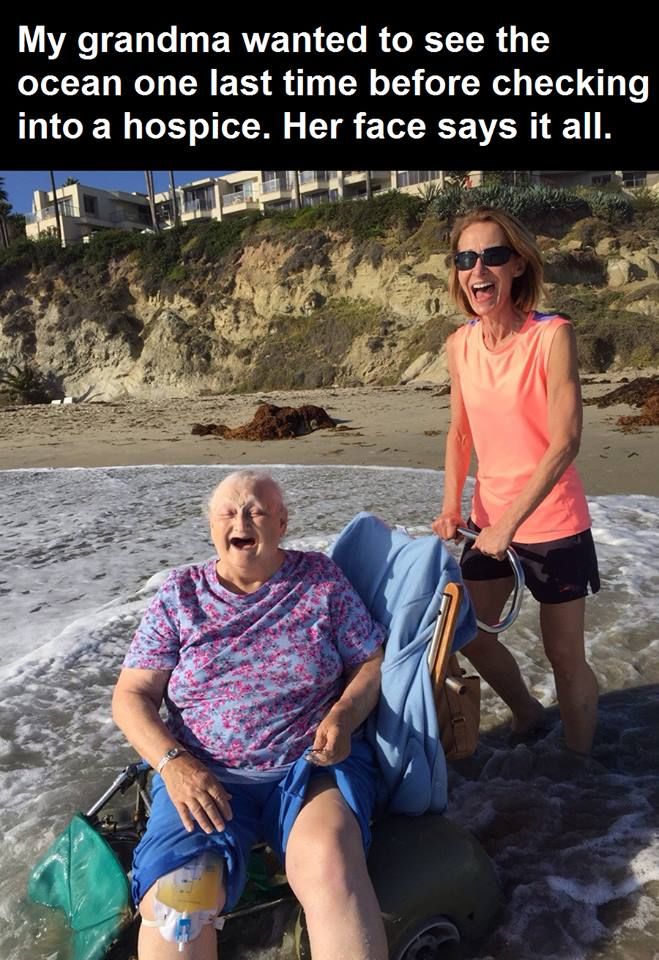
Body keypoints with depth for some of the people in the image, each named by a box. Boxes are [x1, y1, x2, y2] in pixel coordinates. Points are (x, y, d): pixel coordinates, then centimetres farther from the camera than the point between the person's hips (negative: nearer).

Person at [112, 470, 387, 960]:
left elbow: (371, 662, 7)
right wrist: (173, 763, -13)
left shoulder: (322, 578, 3)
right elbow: (132, 695, 4)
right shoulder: (180, 594, 4)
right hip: (202, 775, 1)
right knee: (173, 899, -25)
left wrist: (343, 717, -13)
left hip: (312, 763, 0)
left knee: (329, 861, -31)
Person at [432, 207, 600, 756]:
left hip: (553, 525, -5)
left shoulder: (552, 335, -17)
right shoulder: (460, 345, -1)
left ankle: (580, 765, 34)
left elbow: (565, 442, -21)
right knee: (465, 632, 15)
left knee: (564, 654, 7)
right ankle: (527, 714, 43)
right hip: (489, 521, 6)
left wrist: (510, 523, -24)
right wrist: (452, 505, -3)